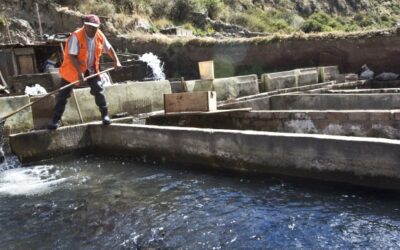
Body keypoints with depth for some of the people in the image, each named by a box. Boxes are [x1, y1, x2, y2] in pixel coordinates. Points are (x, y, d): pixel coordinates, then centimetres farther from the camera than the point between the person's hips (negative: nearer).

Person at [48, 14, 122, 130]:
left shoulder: (100, 36, -8)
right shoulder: (76, 36, -24)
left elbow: (109, 48, 9)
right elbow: (72, 56, -25)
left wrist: (116, 61, -2)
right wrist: (79, 73, -30)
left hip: (91, 69, 4)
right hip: (72, 68, -4)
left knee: (99, 90, -4)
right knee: (63, 94, -1)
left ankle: (105, 115, 11)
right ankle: (56, 120, 9)